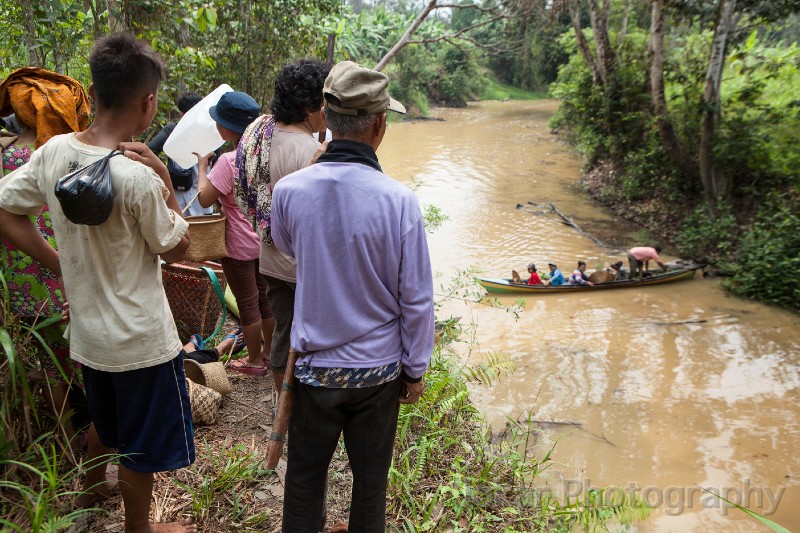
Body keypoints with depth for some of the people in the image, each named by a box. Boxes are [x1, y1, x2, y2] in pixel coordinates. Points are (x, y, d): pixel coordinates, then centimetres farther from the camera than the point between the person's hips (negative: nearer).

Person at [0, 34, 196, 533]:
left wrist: (58, 262, 5)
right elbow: (176, 248, -13)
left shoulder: (54, 151, -7)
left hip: (86, 328, 7)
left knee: (106, 426, 30)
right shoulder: (138, 177, -26)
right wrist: (165, 178, -14)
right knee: (144, 445, 16)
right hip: (141, 339, -7)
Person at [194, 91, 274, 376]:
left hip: (240, 245, -7)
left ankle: (255, 360, 21)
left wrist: (202, 165, -4)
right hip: (265, 239, 7)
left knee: (248, 303, 7)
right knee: (264, 297, 19)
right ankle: (269, 352, 33)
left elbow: (205, 198, -19)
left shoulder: (228, 161, -23)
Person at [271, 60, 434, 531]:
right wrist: (415, 369, 1)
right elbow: (416, 298, -12)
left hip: (313, 364, 2)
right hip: (378, 368, -1)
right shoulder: (398, 200, -20)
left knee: (305, 474, 21)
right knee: (370, 478, 20)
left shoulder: (289, 191, -13)